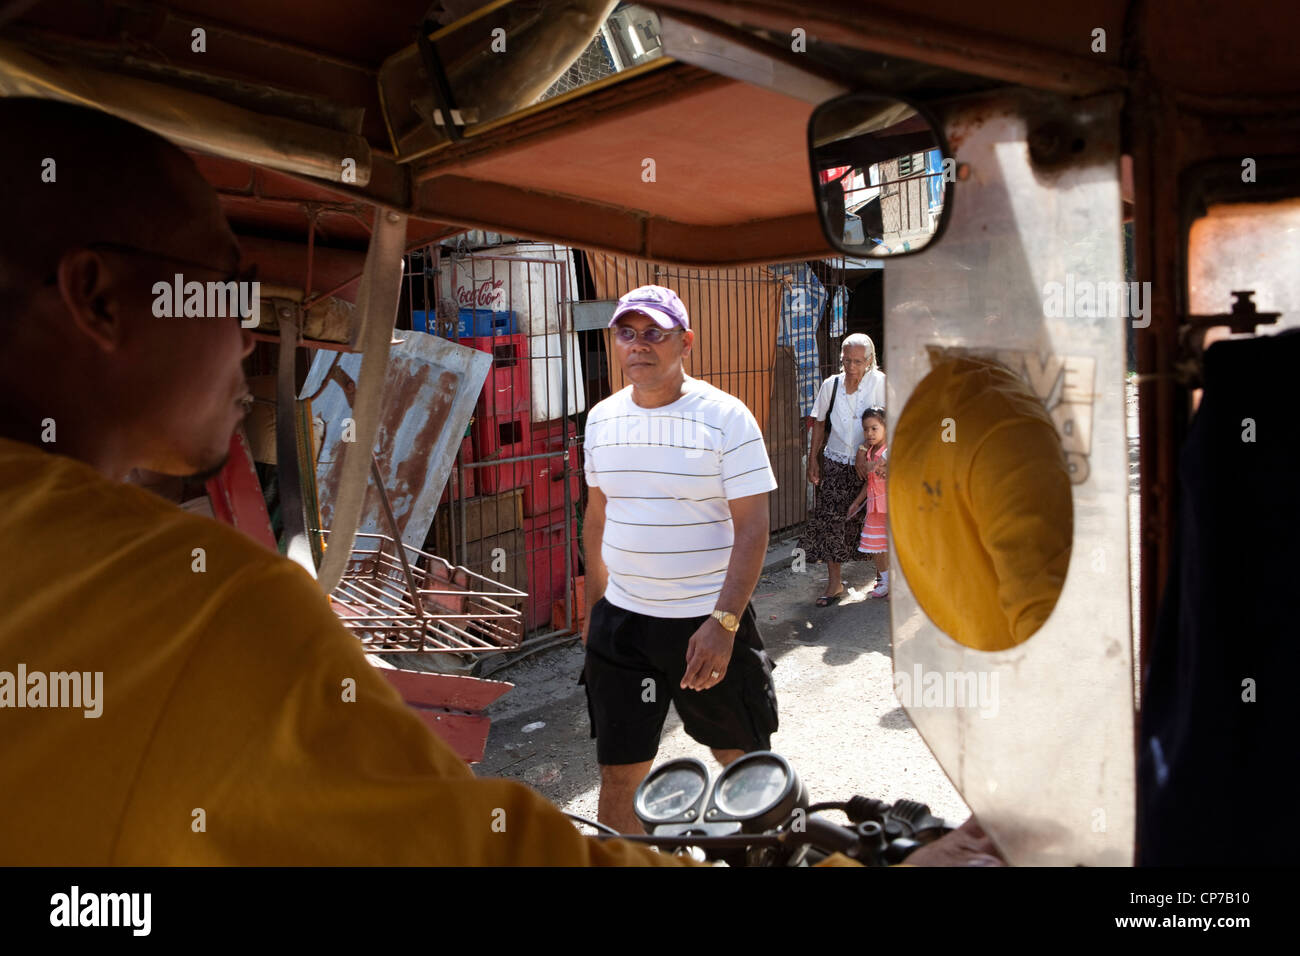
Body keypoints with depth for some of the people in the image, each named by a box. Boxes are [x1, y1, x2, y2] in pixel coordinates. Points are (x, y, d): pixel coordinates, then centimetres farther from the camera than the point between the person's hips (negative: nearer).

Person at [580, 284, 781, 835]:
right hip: (621, 621, 4)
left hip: (709, 621, -3)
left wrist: (722, 623, -23)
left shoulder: (725, 417, -11)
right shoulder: (601, 419, 5)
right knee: (619, 773, 8)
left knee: (742, 757, 14)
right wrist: (594, 606, 16)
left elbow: (752, 528, -15)